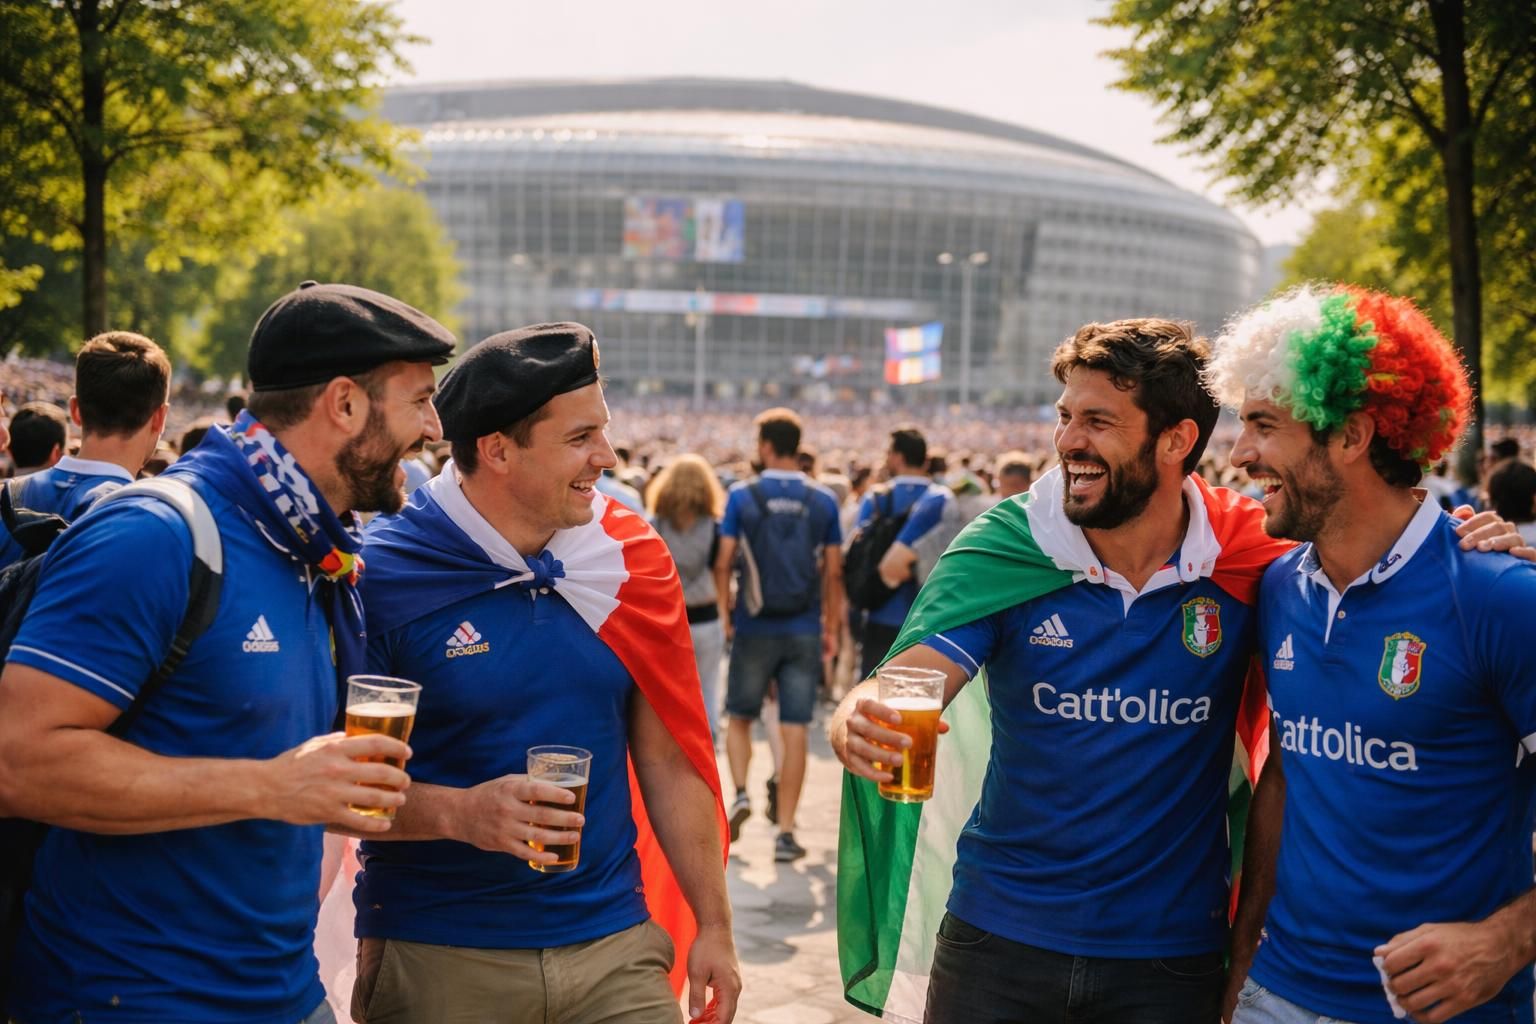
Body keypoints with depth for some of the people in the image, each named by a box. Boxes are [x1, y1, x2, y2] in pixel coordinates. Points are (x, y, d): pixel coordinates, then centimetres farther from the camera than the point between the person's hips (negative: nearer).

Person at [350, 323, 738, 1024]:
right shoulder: (382, 572, -11)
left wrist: (713, 926, 5)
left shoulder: (628, 558, 1)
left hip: (614, 946, 3)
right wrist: (457, 813, -24)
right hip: (436, 958, -3)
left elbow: (668, 761, 6)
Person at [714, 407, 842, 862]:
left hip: (755, 628, -1)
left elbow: (723, 563, -6)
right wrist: (832, 627, 9)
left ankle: (740, 792, -3)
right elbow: (833, 572, 1)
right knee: (794, 731, 4)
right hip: (805, 632, 1)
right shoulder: (823, 500, 1)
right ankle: (786, 833, 5)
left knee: (739, 718, 18)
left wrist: (725, 615, 6)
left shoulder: (742, 496, -4)